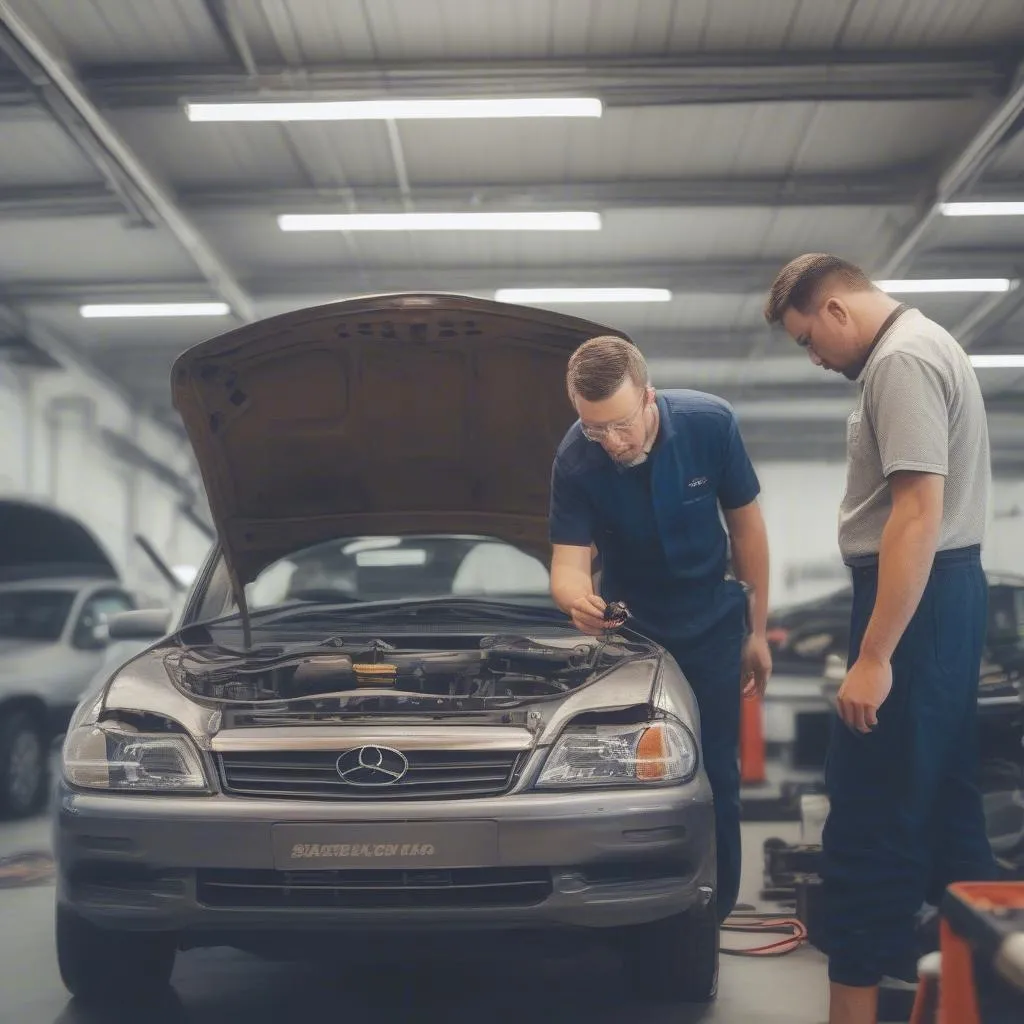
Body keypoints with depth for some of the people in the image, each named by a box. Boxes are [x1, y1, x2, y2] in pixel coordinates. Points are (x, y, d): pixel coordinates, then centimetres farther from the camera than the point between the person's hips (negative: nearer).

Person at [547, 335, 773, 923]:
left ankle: (714, 911, 14)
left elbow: (746, 525, -9)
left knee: (715, 774, 2)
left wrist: (757, 631, -4)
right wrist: (577, 597, -48)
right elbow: (569, 562, -22)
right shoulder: (577, 463, -23)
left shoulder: (711, 424, -22)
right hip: (633, 625, 0)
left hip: (711, 625, 0)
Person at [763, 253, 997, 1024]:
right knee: (942, 795, 16)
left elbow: (919, 512, -25)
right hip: (949, 592, 11)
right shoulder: (923, 347, 17)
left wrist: (874, 655, -25)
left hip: (915, 601, -11)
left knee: (870, 813, -7)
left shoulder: (903, 360, -16)